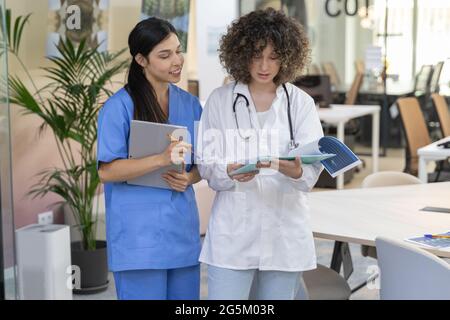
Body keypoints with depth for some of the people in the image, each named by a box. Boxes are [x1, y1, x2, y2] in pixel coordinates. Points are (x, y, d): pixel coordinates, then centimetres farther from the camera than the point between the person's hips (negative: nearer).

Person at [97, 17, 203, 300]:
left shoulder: (190, 104, 10)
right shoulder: (120, 106, -8)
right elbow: (106, 171, -13)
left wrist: (188, 178, -7)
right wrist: (162, 160, -25)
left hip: (183, 227, 6)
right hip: (140, 232, -5)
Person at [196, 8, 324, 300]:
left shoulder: (301, 103, 5)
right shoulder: (220, 100, 3)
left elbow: (313, 168, -6)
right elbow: (206, 164, -2)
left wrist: (294, 171, -30)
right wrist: (231, 172, -24)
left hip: (285, 231, 2)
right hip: (234, 232, -1)